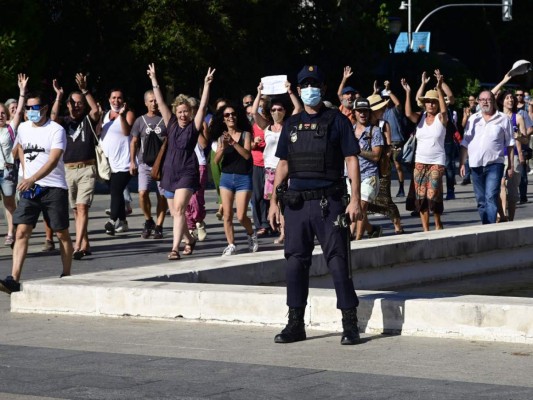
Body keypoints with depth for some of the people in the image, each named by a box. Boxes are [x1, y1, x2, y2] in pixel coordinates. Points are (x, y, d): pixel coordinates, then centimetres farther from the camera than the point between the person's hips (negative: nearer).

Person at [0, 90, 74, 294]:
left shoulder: (56, 130, -10)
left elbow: (53, 161, -22)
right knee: (22, 232, -7)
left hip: (54, 188, -4)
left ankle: (66, 275, 20)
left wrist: (32, 178, -34)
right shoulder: (23, 128, 9)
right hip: (29, 188, 4)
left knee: (62, 233, 6)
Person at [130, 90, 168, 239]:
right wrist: (132, 161, 7)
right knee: (143, 193, -13)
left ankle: (158, 226, 8)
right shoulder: (140, 121, 10)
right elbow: (134, 142, 13)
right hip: (145, 163, 1)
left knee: (162, 196, 0)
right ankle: (148, 221, 7)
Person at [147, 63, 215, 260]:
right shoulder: (171, 124, 9)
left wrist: (207, 85, -15)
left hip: (187, 172, -5)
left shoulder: (194, 126, 0)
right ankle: (189, 240, 34)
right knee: (175, 213, 11)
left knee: (179, 209, -18)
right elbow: (160, 103, 10)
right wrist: (154, 81, 9)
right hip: (169, 171, 5)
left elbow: (203, 106, -8)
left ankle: (175, 248, -24)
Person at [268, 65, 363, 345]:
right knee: (296, 261, 6)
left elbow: (351, 160, -3)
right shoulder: (291, 125, 14)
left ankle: (350, 324, 0)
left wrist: (355, 199, -12)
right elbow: (283, 164, 16)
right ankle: (295, 324, 13)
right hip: (296, 202, 4)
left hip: (329, 202, -4)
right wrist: (274, 201, 9)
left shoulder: (337, 121, 1)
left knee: (338, 261, -4)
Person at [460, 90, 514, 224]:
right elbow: (465, 143, 11)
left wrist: (511, 165, 1)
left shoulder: (503, 119, 3)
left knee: (491, 198, -15)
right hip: (476, 165, 4)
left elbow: (510, 144, 5)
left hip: (494, 164, -4)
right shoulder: (473, 119, 11)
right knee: (481, 201, 8)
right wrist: (462, 163, 4)